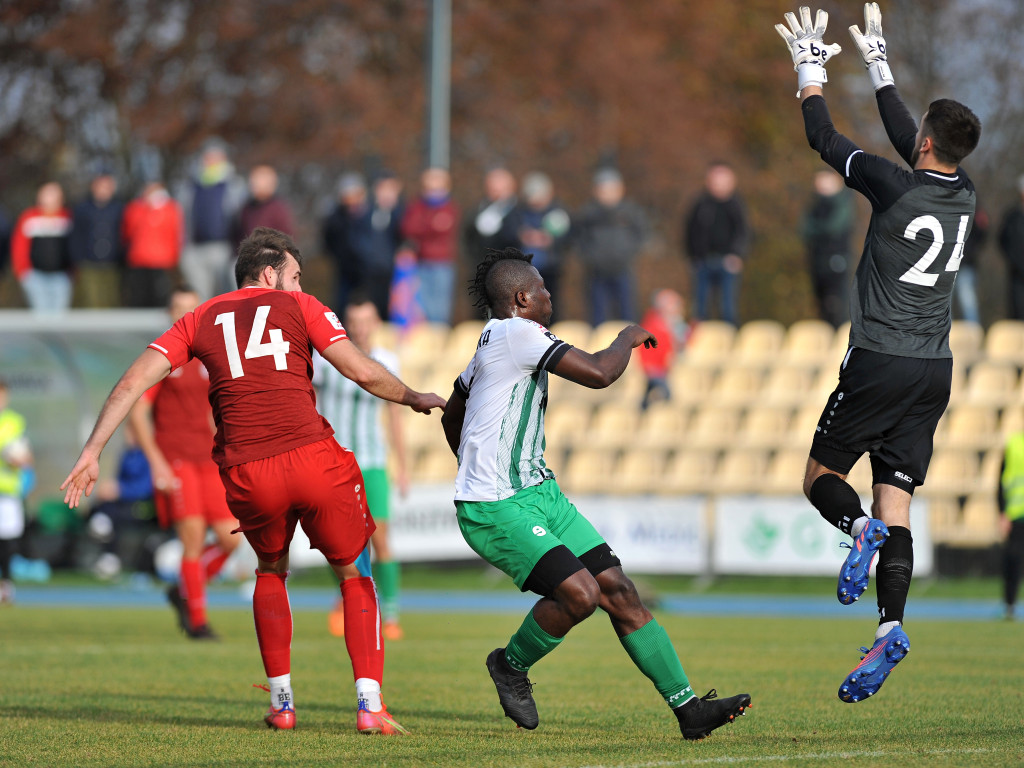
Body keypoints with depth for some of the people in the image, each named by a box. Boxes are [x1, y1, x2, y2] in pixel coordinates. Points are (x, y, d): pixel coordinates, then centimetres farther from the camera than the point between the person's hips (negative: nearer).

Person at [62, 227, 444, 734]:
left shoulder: (200, 320, 18)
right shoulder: (297, 307, 11)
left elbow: (133, 381, 9)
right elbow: (363, 373, 3)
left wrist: (91, 454, 10)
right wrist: (414, 399, 20)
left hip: (245, 474, 2)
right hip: (313, 459, -2)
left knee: (271, 572, 29)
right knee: (353, 573, 15)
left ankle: (281, 702, 21)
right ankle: (370, 705, 2)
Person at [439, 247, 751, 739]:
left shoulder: (495, 340, 17)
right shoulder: (517, 333, -15)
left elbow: (452, 417, 30)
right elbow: (598, 374, -22)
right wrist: (627, 339, -2)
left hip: (538, 492, 10)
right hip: (494, 510, -10)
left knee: (617, 589, -1)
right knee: (580, 593, -25)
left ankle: (688, 708, -2)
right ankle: (510, 665, 4)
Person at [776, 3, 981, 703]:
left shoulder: (895, 187, -13)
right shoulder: (964, 195, 5)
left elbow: (826, 141, -1)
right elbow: (906, 139, 23)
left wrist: (811, 71, 13)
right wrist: (879, 67, 32)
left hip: (879, 362, -5)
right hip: (935, 370, 6)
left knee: (822, 474, 10)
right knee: (896, 505, 3)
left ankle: (859, 527, -23)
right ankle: (890, 627, -13)